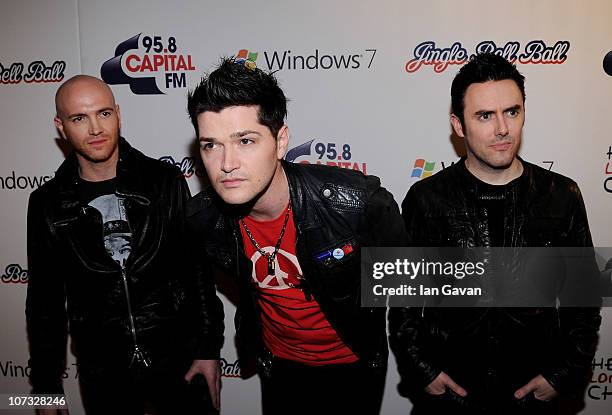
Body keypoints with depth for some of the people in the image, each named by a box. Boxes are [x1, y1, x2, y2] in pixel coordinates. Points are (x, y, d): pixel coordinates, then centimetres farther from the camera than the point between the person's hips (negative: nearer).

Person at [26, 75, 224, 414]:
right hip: (102, 373, 1)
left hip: (178, 357, -1)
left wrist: (209, 349, -3)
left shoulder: (165, 181, -7)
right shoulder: (48, 204, -2)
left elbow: (199, 269, -3)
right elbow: (44, 300, 4)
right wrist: (46, 384, 6)